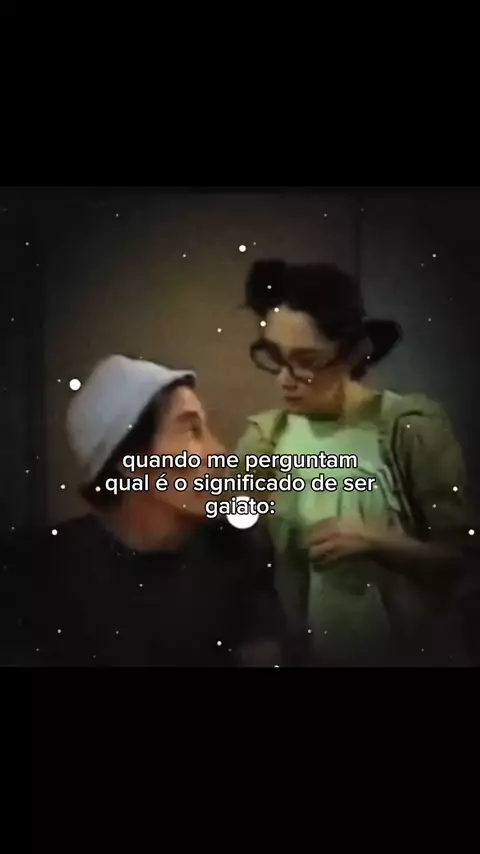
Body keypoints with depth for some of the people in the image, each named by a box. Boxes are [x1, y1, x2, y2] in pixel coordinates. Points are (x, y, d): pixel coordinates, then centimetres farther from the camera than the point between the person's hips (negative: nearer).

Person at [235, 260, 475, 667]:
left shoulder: (412, 429, -16)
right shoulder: (263, 438, -5)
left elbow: (461, 555, -10)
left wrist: (371, 540, -23)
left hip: (407, 649, -3)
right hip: (304, 650, 3)